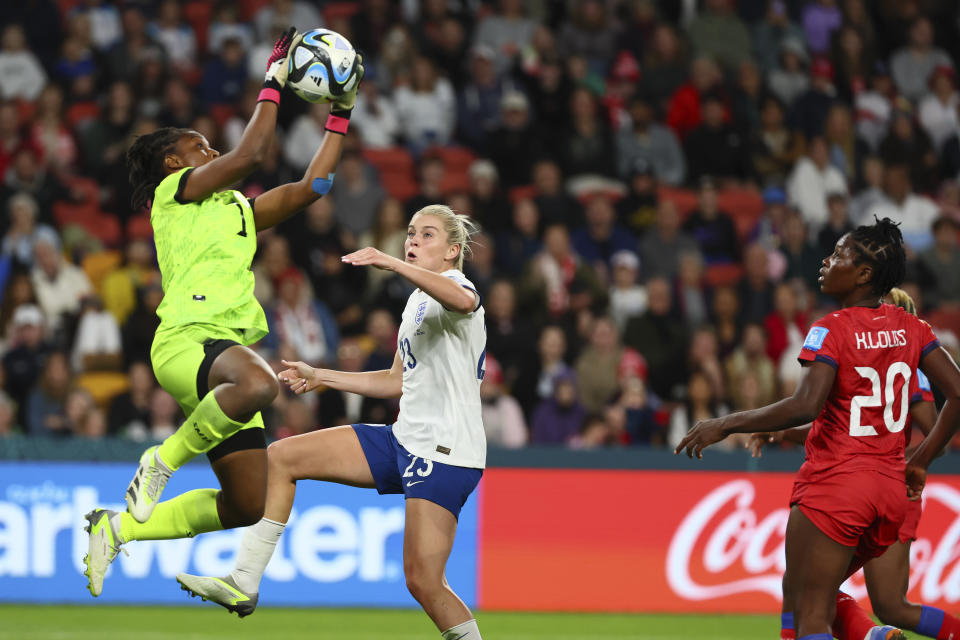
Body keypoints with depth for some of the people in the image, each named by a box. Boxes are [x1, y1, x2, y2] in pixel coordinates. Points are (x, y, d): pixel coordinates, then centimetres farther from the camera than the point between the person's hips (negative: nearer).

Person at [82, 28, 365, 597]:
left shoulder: (239, 210, 30)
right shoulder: (174, 189, 9)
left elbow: (313, 186, 28)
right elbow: (251, 153, -1)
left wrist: (342, 115, 27)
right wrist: (274, 83, 7)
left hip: (229, 350, 8)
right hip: (185, 340, -8)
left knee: (245, 507, 1)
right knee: (259, 384, -43)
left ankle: (119, 527, 16)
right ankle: (164, 460, -21)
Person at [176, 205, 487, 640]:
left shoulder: (455, 284, -10)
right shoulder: (418, 300, 18)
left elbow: (464, 301, -38)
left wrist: (391, 263, -48)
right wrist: (321, 377, 23)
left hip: (446, 453, -9)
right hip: (405, 439, 9)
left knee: (423, 581, -17)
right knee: (280, 458, 5)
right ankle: (243, 583, 7)